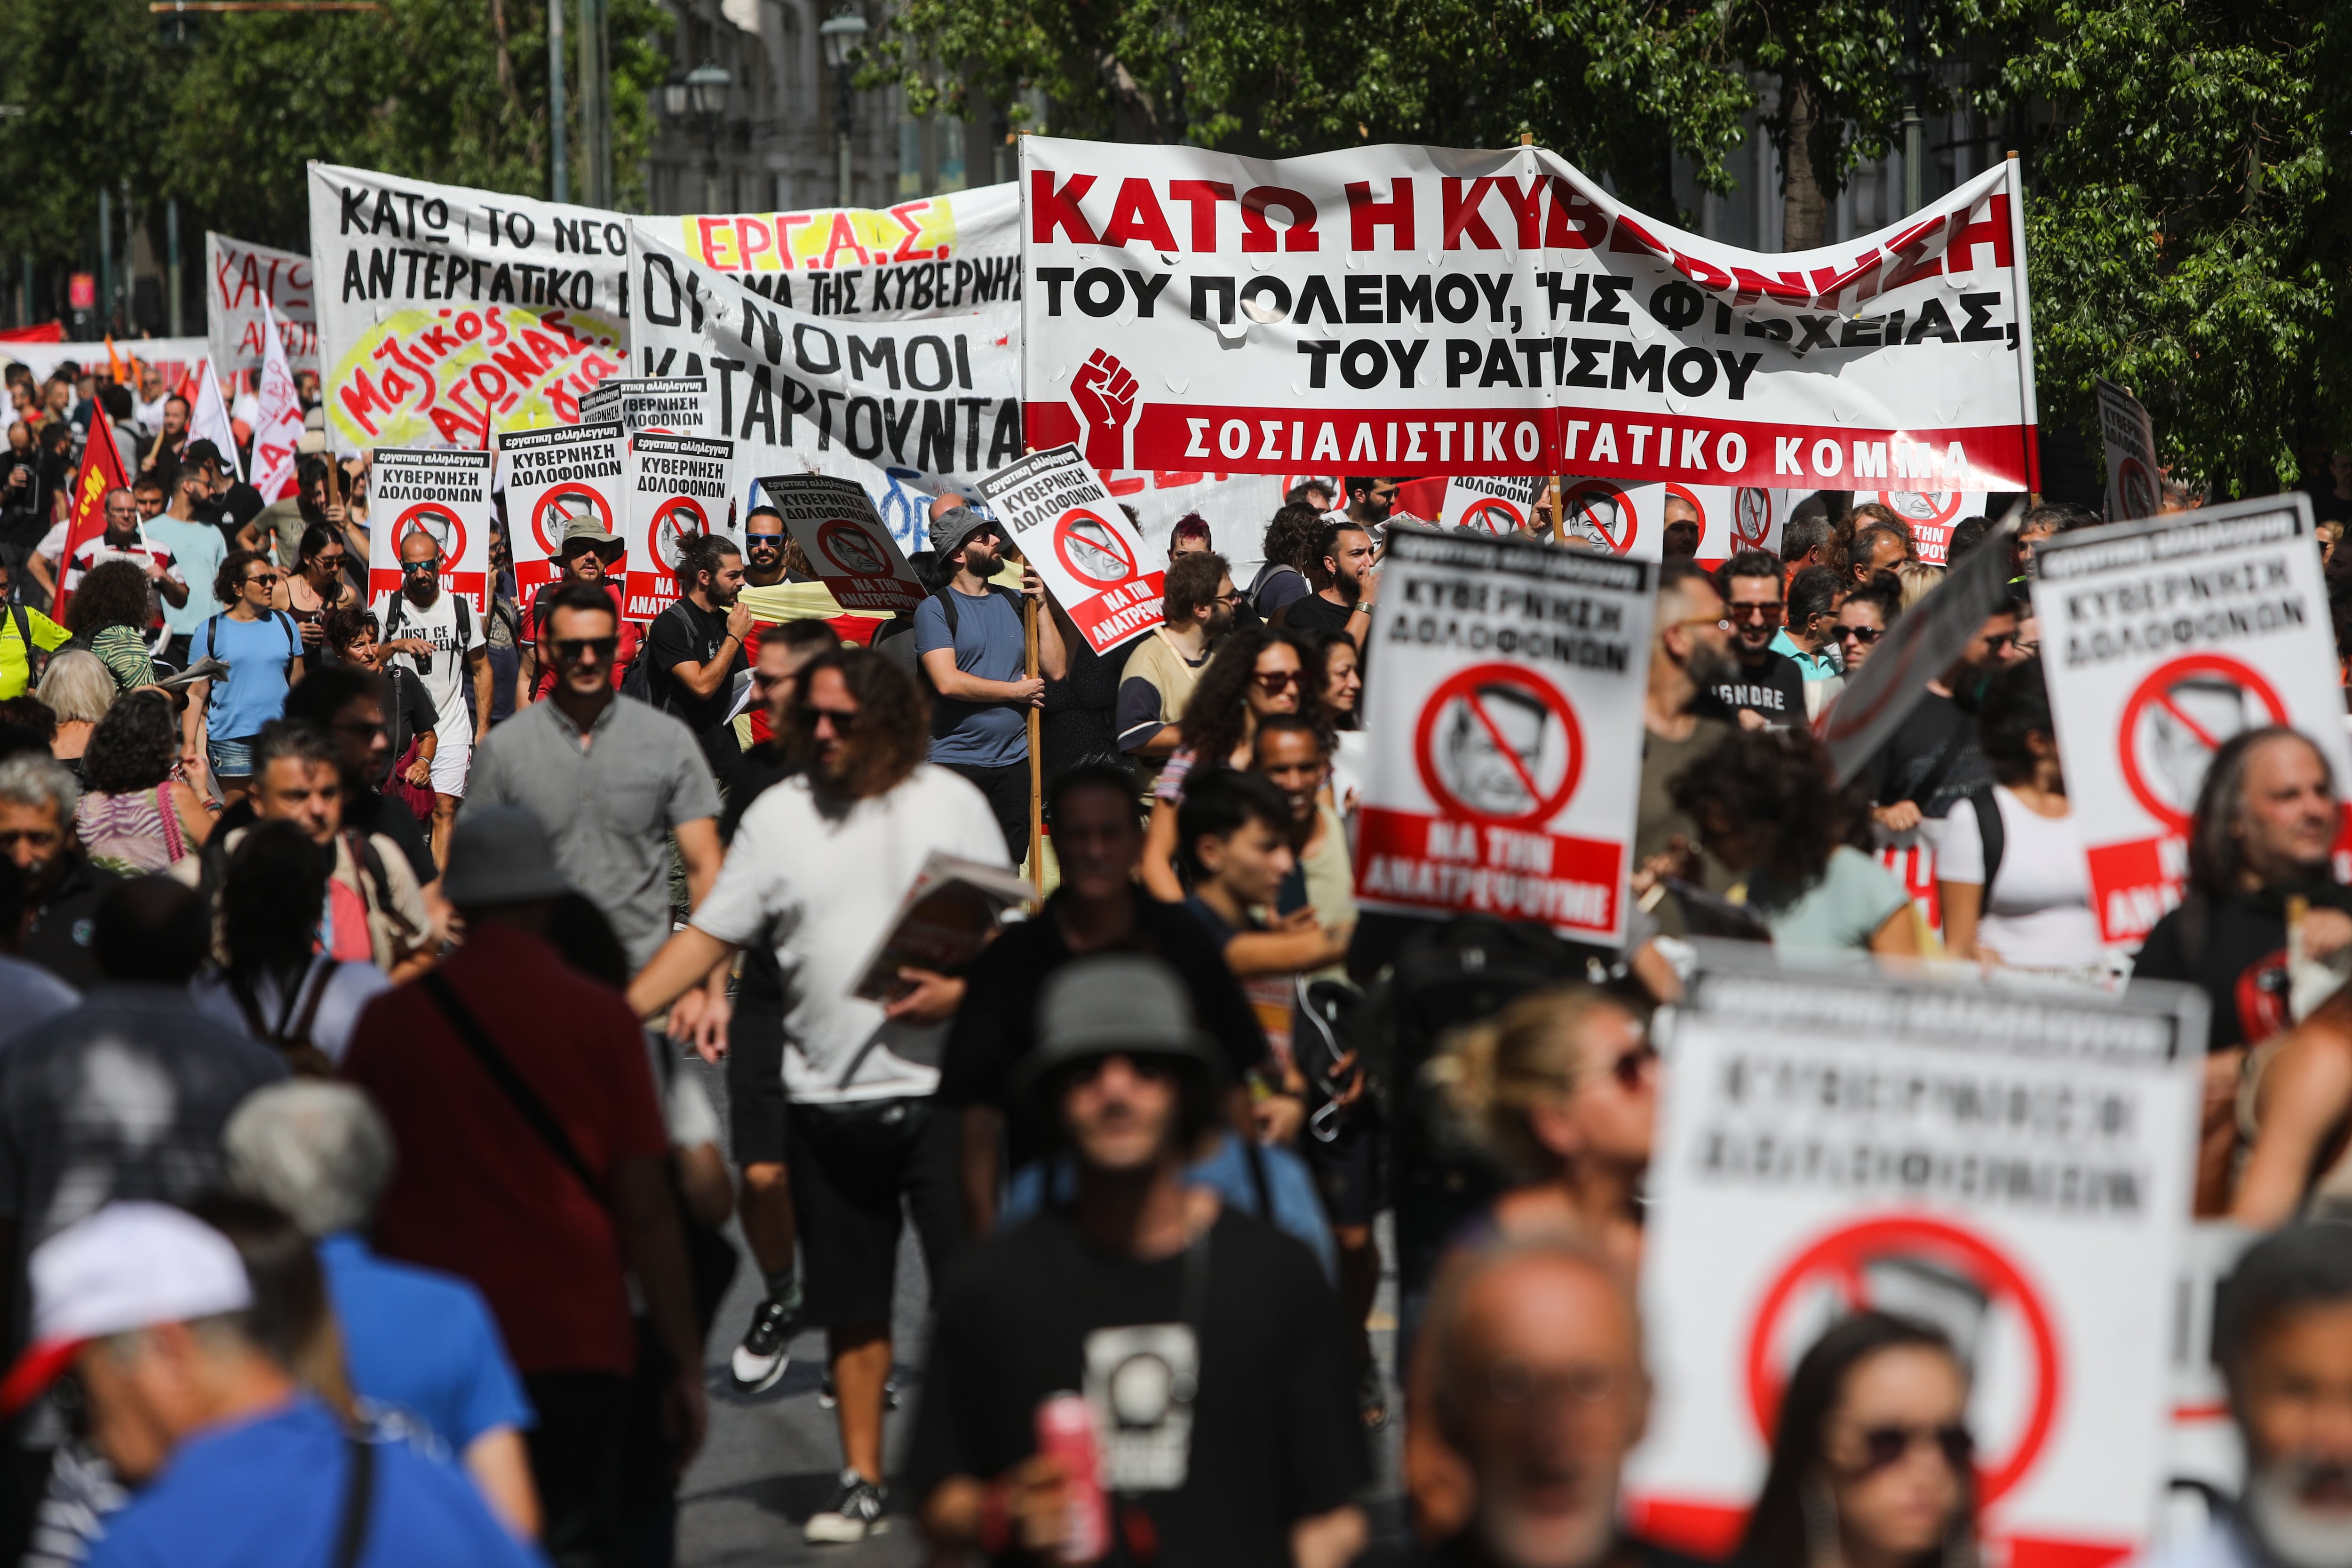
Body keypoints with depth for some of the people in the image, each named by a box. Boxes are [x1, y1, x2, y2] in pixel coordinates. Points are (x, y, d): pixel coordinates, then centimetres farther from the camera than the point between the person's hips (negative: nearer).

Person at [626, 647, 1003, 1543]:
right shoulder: (779, 815, 7)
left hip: (940, 1089, -2)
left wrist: (963, 991, -15)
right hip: (827, 1099, 2)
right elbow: (709, 938, 7)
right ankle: (861, 1479, 18)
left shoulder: (951, 803, 2)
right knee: (852, 1304, 9)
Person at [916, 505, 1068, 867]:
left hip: (1014, 759, 5)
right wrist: (1017, 691, -6)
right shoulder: (936, 608, -3)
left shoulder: (1014, 602, 13)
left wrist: (1042, 605, 2)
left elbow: (1056, 669, 8)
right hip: (956, 762, -5)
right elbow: (948, 682, -16)